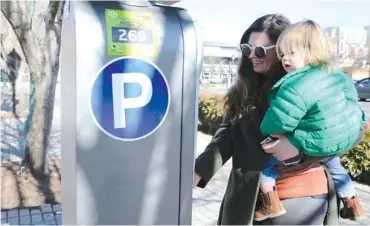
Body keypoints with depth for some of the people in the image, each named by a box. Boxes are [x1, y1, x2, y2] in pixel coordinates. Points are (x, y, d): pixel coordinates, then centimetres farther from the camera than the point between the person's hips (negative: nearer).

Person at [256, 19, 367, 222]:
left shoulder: (296, 87, -26)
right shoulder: (336, 74, 3)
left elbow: (275, 125, -25)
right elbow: (351, 95, 18)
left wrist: (267, 131, -3)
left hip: (317, 146, -8)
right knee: (330, 160, 41)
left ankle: (271, 202, 5)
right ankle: (352, 204, 47)